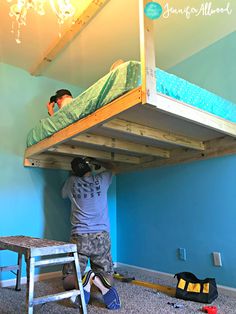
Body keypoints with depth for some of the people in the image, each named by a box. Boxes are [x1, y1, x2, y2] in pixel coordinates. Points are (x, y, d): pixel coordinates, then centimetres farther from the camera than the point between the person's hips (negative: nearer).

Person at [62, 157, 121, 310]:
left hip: (80, 238, -1)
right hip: (102, 237, 1)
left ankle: (84, 280, -20)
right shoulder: (101, 179, 1)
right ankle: (99, 280, -19)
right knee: (107, 276, 16)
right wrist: (97, 162, 38)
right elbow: (111, 168, 25)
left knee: (68, 279, 12)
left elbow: (64, 194, 25)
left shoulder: (72, 182, 0)